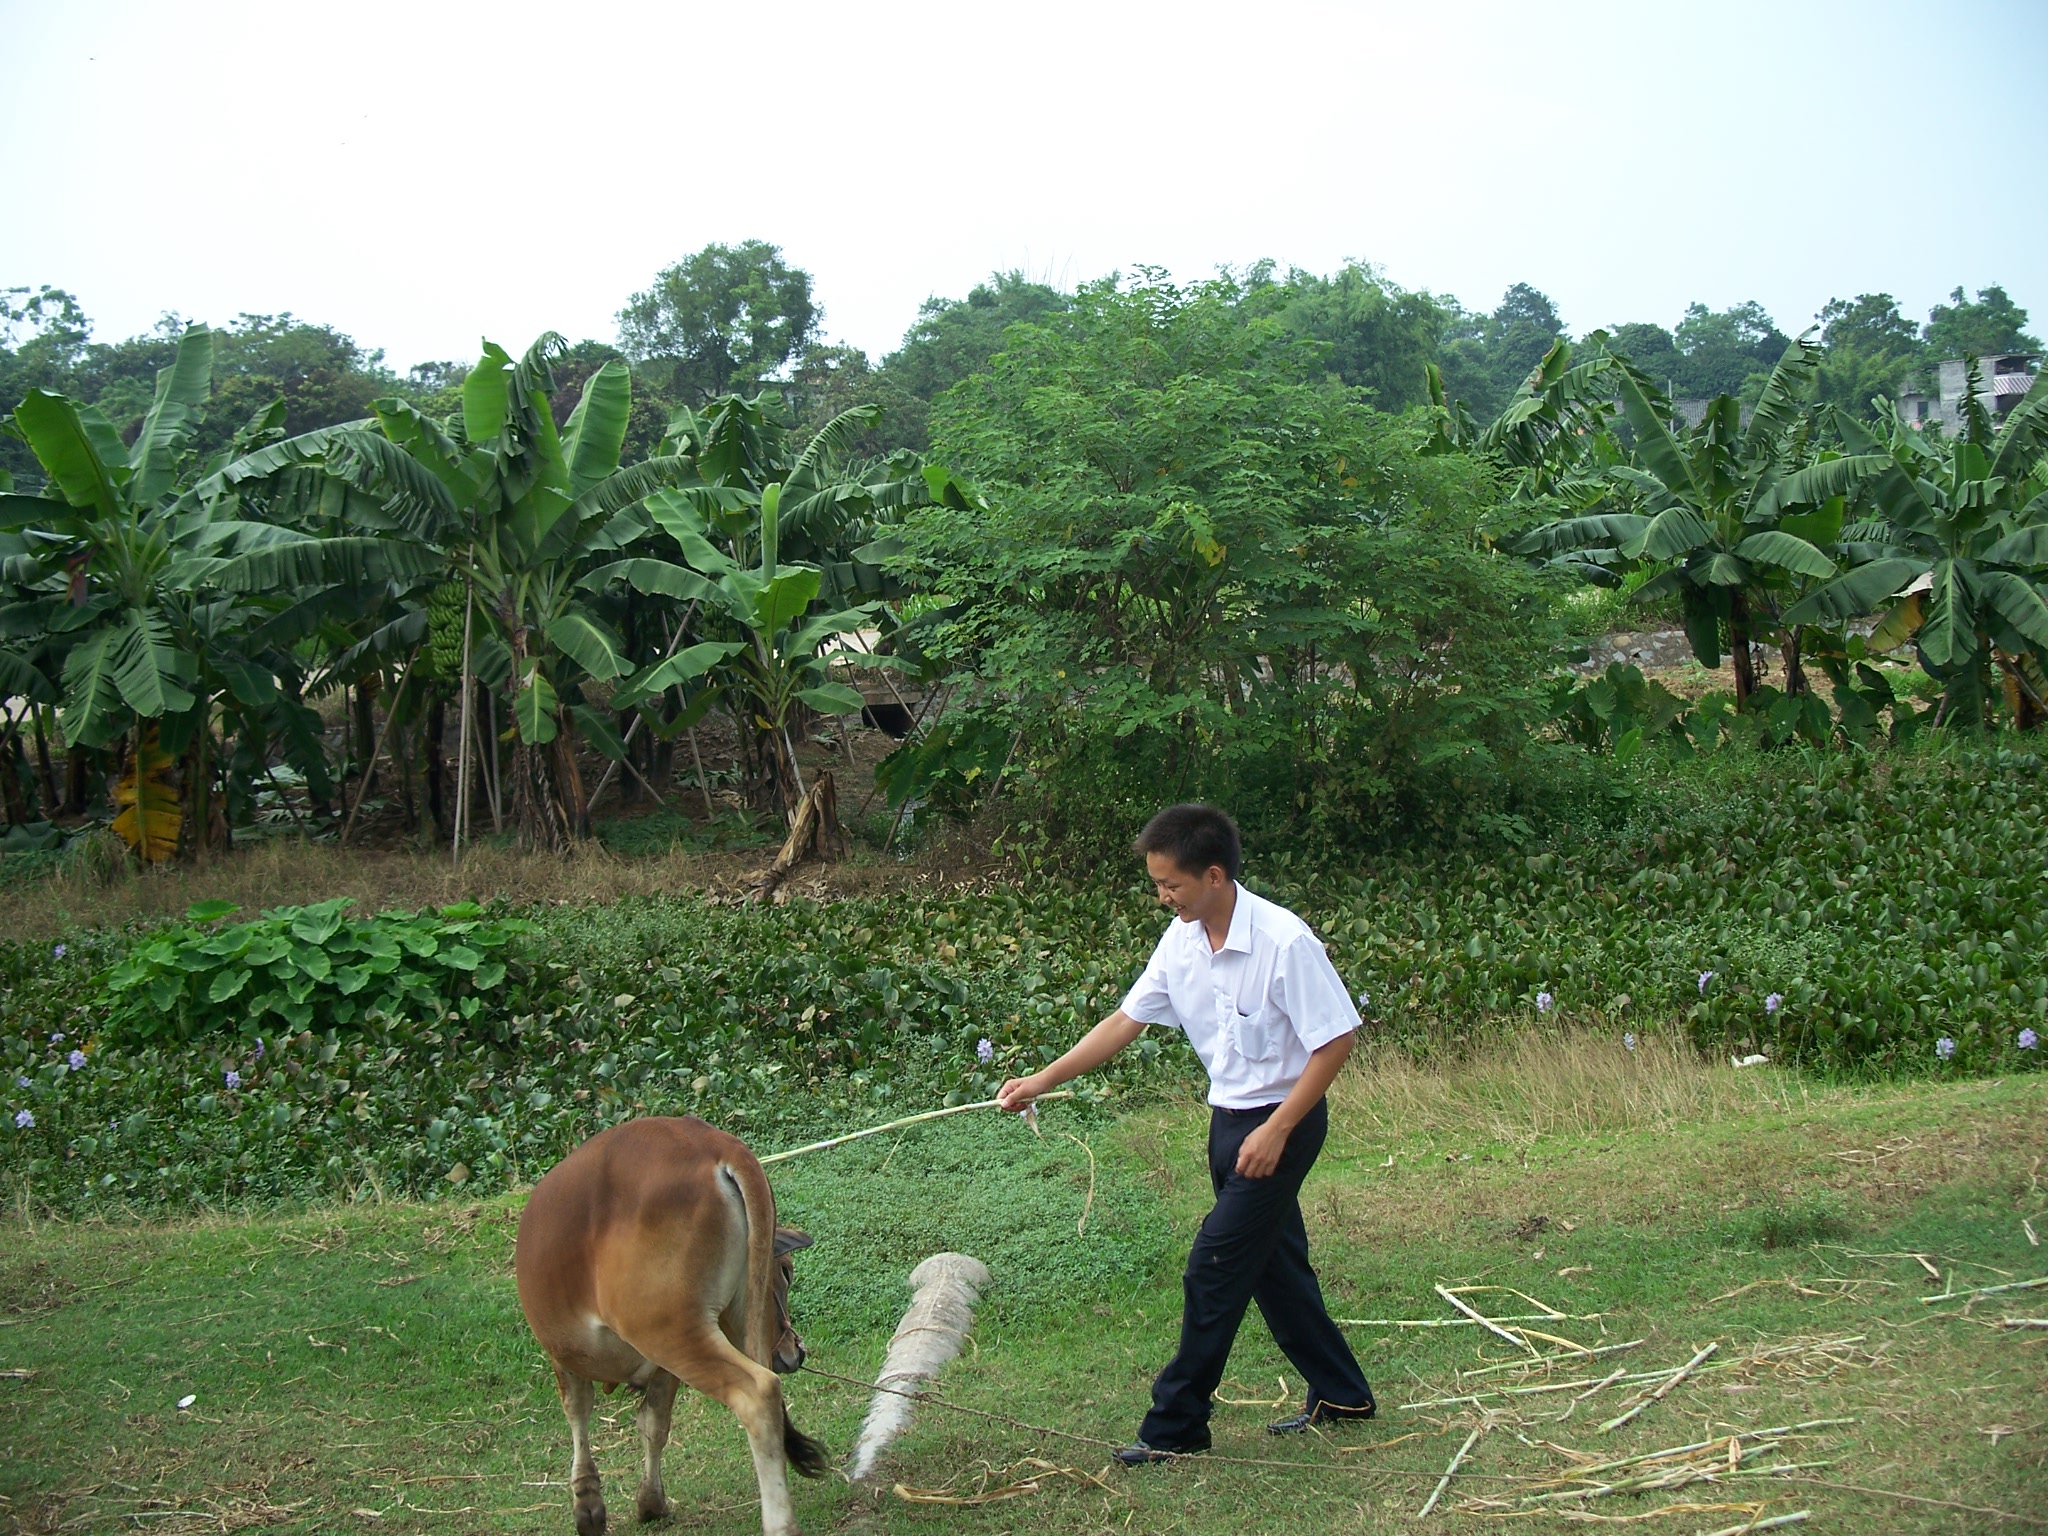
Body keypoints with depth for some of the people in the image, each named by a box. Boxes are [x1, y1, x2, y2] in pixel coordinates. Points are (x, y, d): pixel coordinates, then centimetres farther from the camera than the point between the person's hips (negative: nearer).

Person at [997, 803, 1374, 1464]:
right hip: (1228, 1118, 8)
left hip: (1282, 1121, -8)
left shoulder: (1283, 941, -24)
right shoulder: (1182, 940, -1)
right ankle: (1339, 1395, 32)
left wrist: (1276, 1130, -21)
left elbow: (1336, 1040, -19)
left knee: (1213, 1273, -5)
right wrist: (1042, 1081, 2)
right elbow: (1126, 1020, 6)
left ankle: (1176, 1424, 7)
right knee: (1274, 1264, 17)